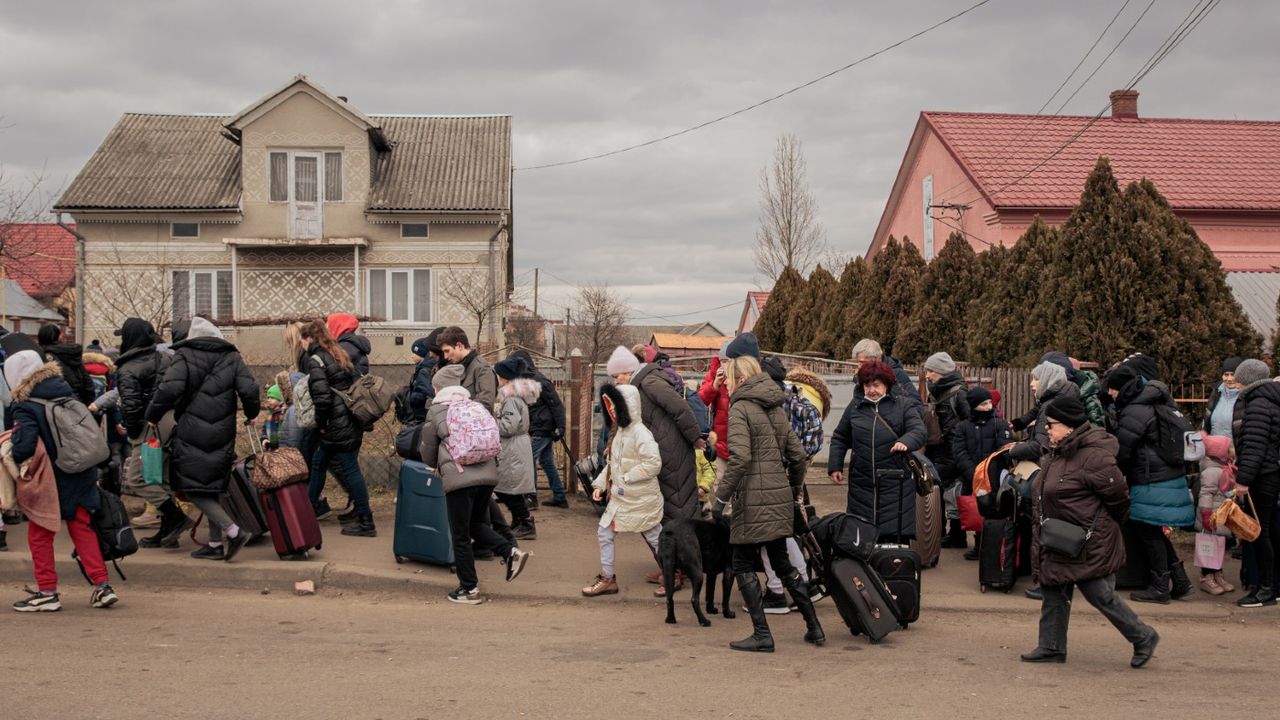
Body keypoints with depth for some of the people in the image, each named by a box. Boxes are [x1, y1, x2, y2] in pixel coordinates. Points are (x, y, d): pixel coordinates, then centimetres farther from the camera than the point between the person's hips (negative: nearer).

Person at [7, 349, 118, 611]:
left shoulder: (25, 408, -16)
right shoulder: (66, 392, 4)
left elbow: (24, 447, -25)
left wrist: (9, 456, -6)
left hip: (50, 483, -6)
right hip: (82, 477, 6)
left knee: (39, 535, 10)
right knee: (83, 529, 16)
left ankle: (47, 592, 14)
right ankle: (102, 585, 12)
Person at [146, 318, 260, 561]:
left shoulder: (184, 356, -2)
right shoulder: (232, 357, 9)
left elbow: (169, 389, -15)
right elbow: (249, 389, 1)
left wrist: (153, 416, -1)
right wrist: (251, 414, 18)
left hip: (191, 435, -5)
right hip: (222, 435, 5)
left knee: (192, 488, 0)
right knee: (212, 487, 15)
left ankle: (234, 531, -12)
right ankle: (215, 544, 16)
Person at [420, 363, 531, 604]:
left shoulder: (435, 413, 6)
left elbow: (428, 453, 13)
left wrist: (437, 466, 35)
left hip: (458, 477, -5)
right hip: (487, 473, 5)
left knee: (461, 536, 6)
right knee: (477, 524, 23)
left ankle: (469, 589, 11)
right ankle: (510, 551, 0)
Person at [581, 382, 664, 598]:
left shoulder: (640, 433, -20)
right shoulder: (617, 432, 9)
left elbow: (653, 463, -28)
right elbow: (612, 463, 16)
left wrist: (627, 478, -22)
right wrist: (600, 484, 6)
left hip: (642, 499, -9)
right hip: (620, 498, 9)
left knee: (655, 538, 3)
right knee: (604, 532, 11)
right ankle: (607, 578, 22)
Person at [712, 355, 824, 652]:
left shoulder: (740, 409, -9)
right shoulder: (776, 409, 14)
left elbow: (739, 458, -20)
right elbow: (797, 455, 14)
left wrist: (721, 496, -16)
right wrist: (794, 490, 25)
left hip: (754, 499, -8)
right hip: (780, 498, 8)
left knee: (743, 565, 4)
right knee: (782, 562, 18)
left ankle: (762, 635, 2)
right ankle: (814, 627, 20)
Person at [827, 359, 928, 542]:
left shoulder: (902, 405, 4)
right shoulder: (855, 407, 10)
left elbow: (919, 430, -7)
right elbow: (839, 438, 18)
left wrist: (906, 441, -29)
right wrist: (835, 466, 8)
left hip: (895, 483, -2)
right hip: (862, 483, 2)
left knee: (897, 533, -3)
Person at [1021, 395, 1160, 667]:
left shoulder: (1093, 456, -20)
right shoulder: (1056, 454, 10)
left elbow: (1117, 495, -16)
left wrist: (1101, 524, -2)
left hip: (1089, 544, -9)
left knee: (1101, 595, -2)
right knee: (1053, 594, 12)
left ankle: (1143, 638, 16)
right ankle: (1051, 647, 22)